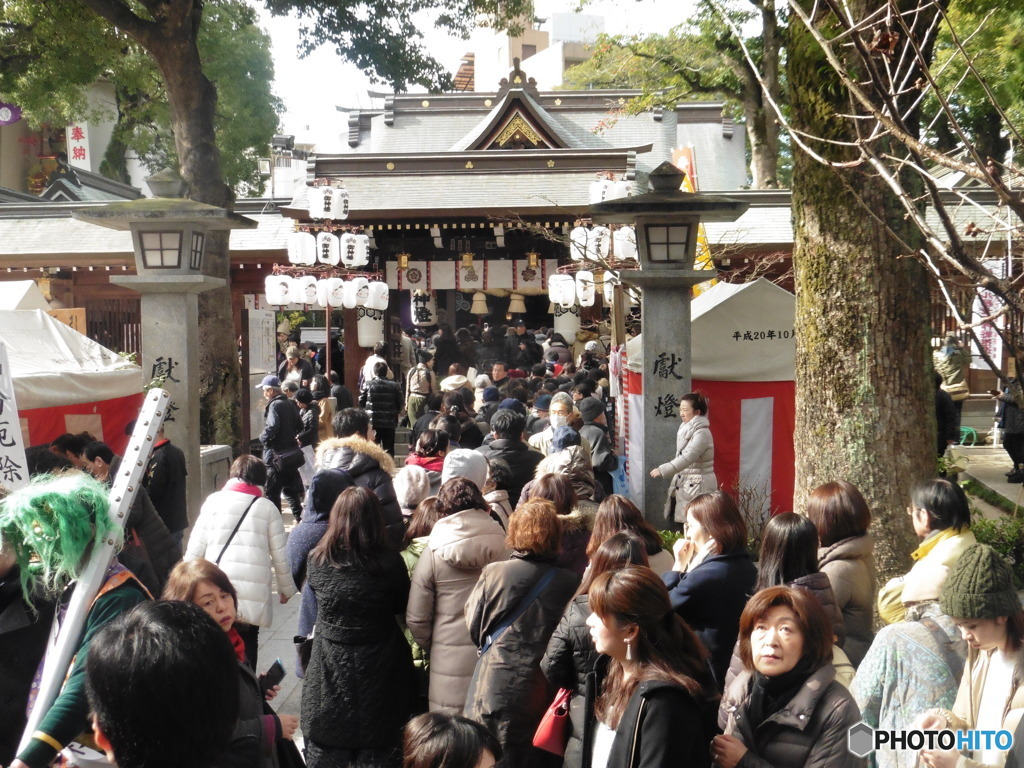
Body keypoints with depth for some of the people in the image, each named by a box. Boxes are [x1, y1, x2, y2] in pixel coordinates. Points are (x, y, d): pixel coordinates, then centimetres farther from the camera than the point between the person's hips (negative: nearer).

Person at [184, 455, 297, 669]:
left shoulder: (214, 500, 4)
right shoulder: (267, 508, 5)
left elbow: (195, 548, 3)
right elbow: (280, 555, 8)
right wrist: (286, 588, 21)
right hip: (254, 595, 0)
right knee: (247, 646, 10)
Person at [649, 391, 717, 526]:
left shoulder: (702, 433, -17)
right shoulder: (685, 429, 12)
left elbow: (687, 458, -27)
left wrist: (663, 470, -32)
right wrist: (676, 481, 15)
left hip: (698, 487, -9)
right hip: (685, 484, 9)